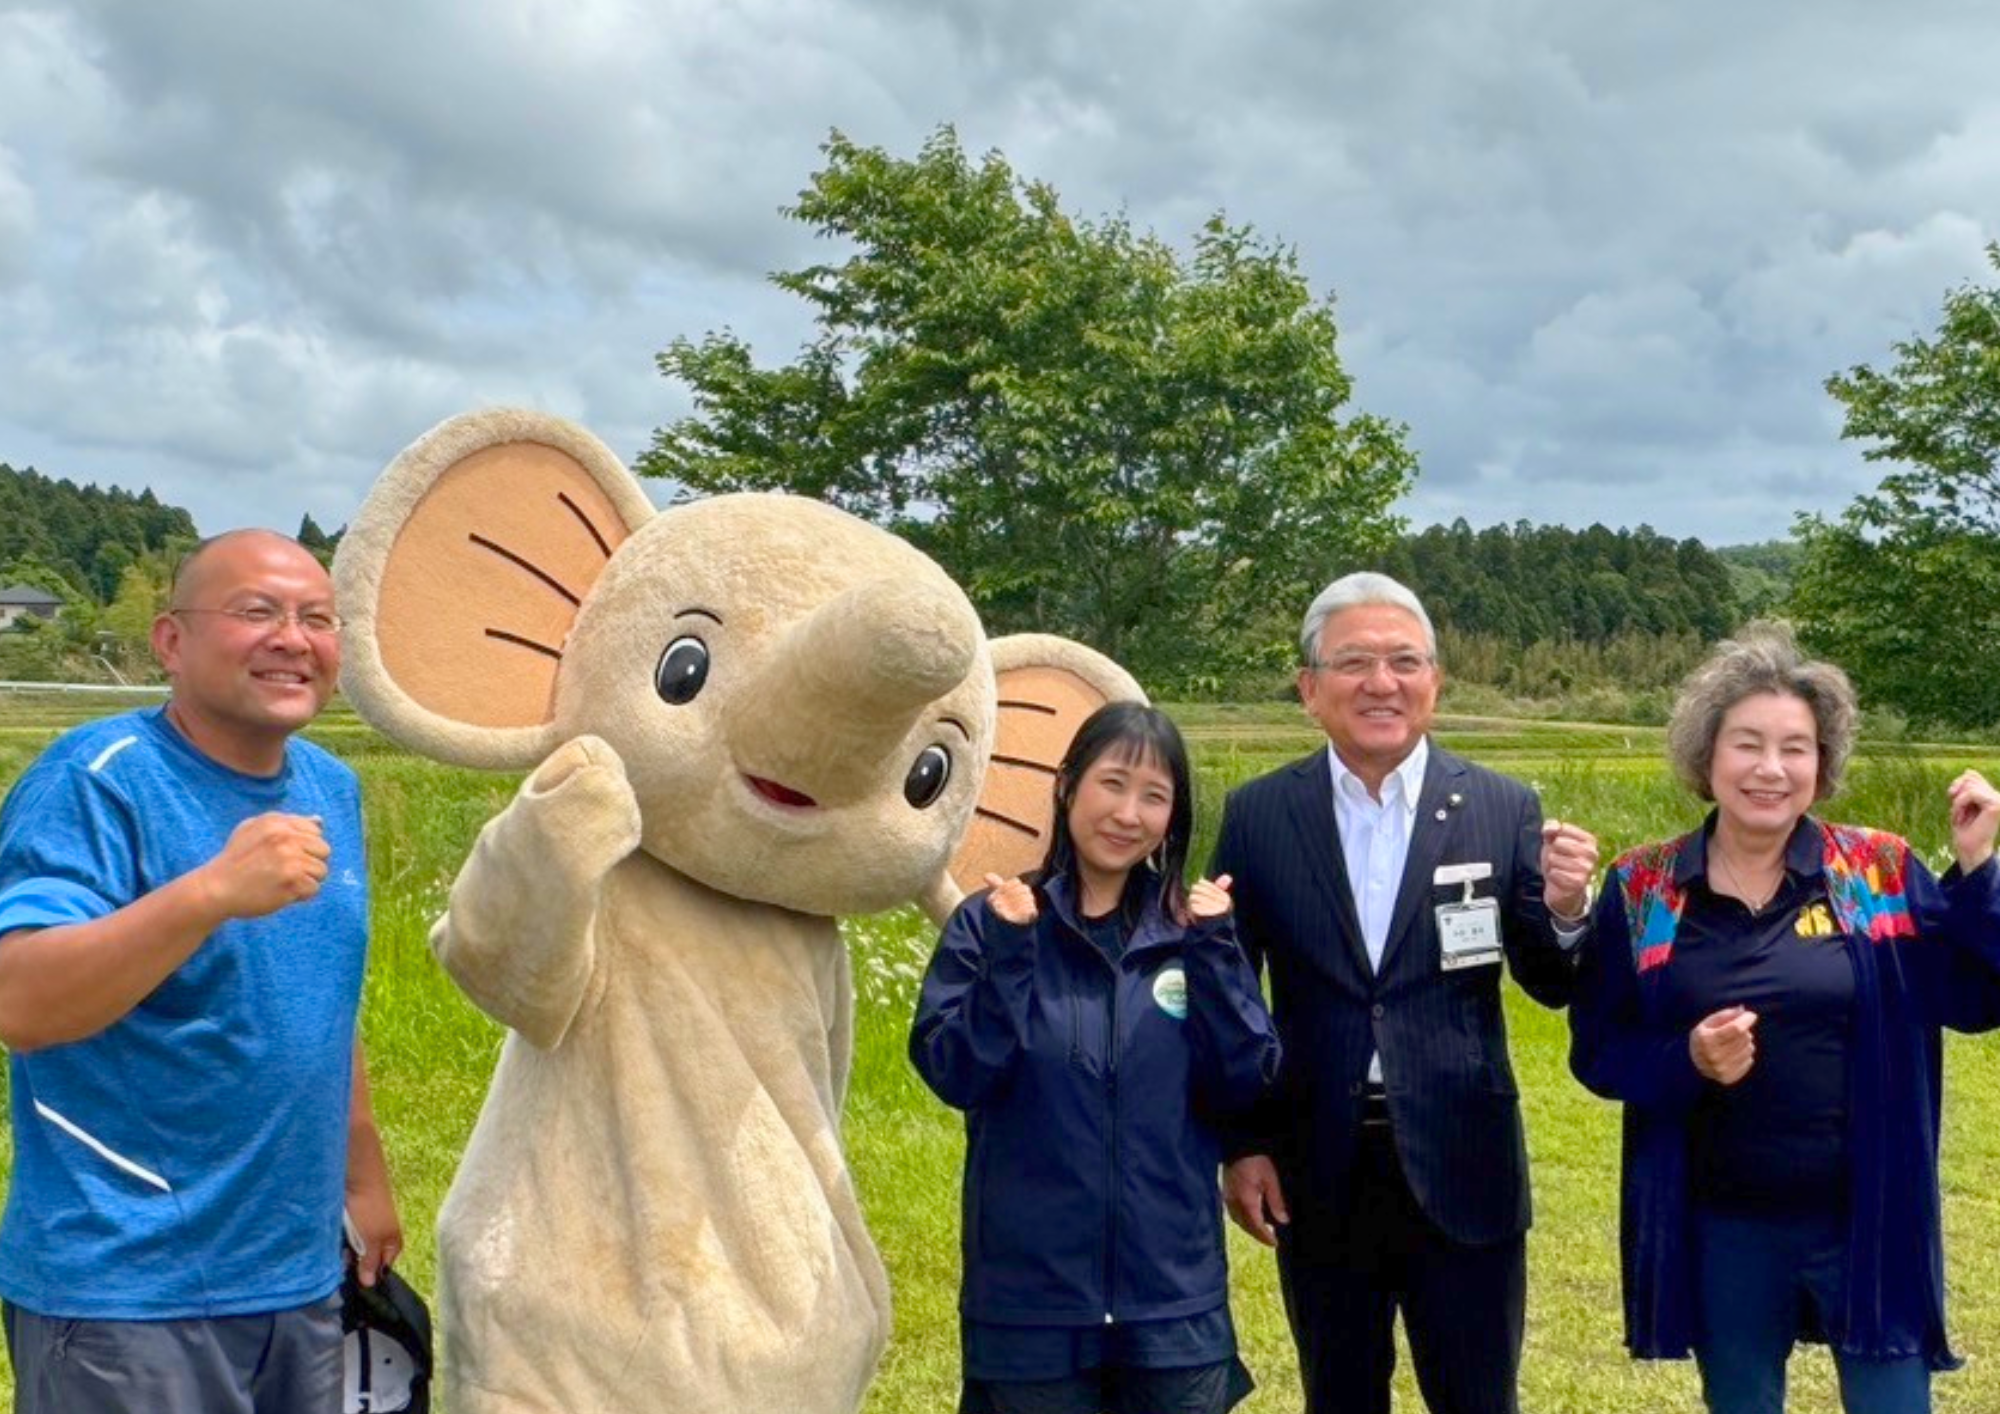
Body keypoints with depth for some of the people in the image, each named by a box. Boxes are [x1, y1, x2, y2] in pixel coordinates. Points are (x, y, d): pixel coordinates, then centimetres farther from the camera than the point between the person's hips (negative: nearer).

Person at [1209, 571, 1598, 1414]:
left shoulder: (1503, 809, -3)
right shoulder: (1257, 815, -2)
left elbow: (1550, 986, 1)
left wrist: (1566, 912, -19)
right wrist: (1242, 1145, 0)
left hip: (1462, 1173, -1)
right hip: (1318, 1178, 1)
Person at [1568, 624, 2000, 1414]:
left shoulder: (1881, 872, -3)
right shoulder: (1643, 890, -3)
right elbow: (1597, 1050, 0)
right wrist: (1688, 1060, -19)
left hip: (1868, 1221, -1)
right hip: (1723, 1230, 1)